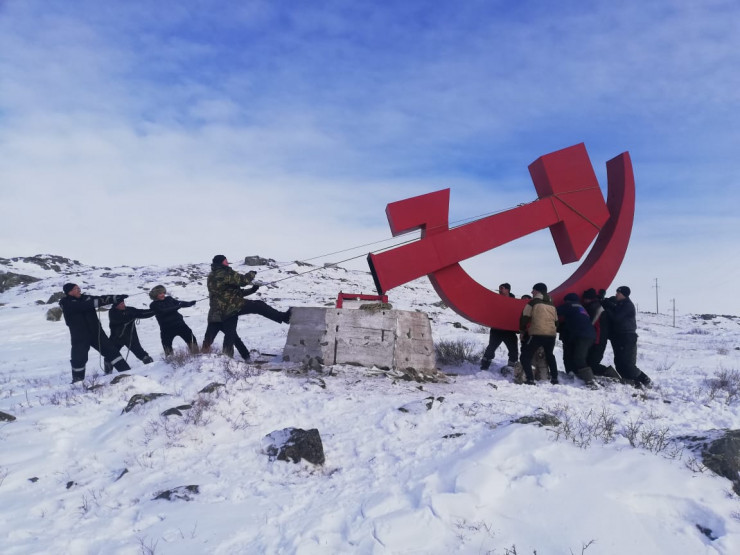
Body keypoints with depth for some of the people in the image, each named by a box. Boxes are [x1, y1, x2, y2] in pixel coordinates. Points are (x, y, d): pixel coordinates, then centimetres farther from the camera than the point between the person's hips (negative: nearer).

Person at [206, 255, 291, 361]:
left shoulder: (211, 277, 14)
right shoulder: (225, 273, -16)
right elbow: (243, 280, -17)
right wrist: (252, 274, 3)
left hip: (220, 311, 9)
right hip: (233, 306, -9)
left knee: (230, 334, 14)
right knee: (259, 306, -4)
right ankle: (284, 317, -4)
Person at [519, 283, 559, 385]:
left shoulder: (533, 302, 1)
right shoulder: (552, 304, 20)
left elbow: (524, 318, -2)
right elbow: (556, 321, 23)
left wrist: (522, 329, 12)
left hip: (537, 334, -6)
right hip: (551, 334, 7)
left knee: (526, 356, 0)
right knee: (550, 355, 30)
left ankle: (530, 380, -14)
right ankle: (554, 378, 31)